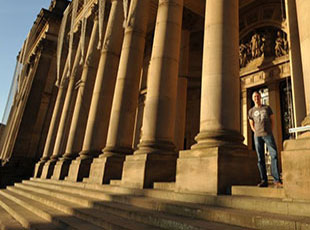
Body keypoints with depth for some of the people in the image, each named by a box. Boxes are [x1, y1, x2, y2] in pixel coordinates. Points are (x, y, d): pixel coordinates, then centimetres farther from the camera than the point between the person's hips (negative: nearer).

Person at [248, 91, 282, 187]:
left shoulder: (267, 108, 15)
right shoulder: (251, 111, 15)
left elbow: (272, 120, 16)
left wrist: (269, 132, 5)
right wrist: (257, 133, 4)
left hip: (268, 134, 0)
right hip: (257, 136, 1)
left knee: (274, 155, -13)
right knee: (260, 158, -1)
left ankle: (277, 180, -13)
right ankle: (264, 180, 1)